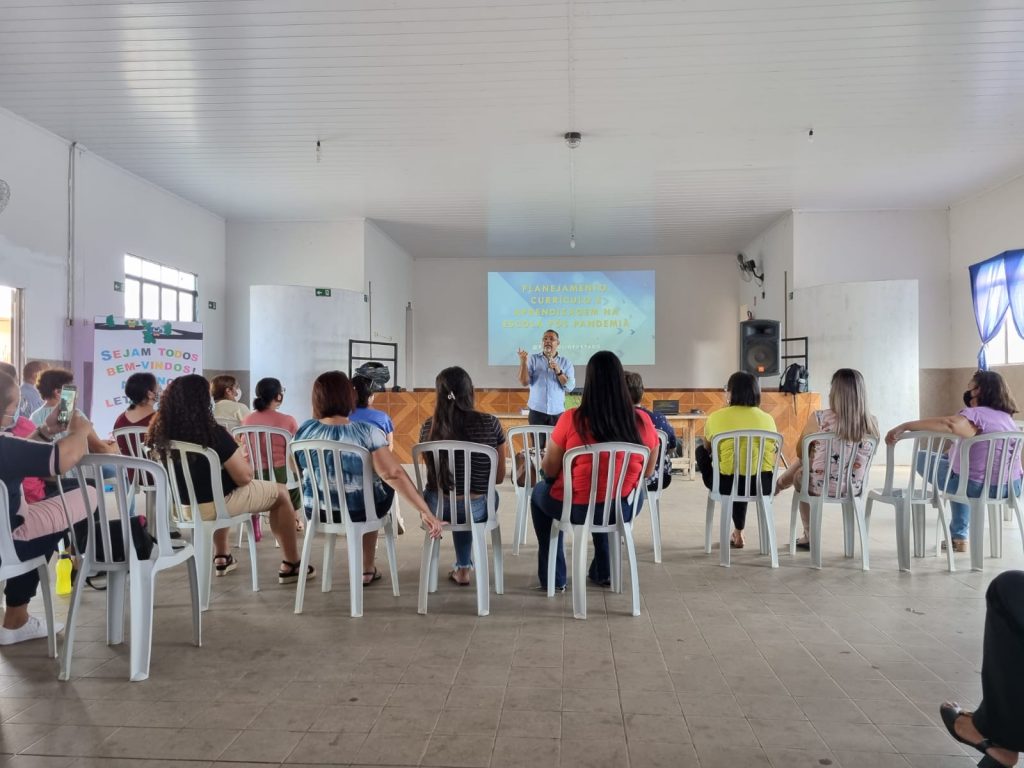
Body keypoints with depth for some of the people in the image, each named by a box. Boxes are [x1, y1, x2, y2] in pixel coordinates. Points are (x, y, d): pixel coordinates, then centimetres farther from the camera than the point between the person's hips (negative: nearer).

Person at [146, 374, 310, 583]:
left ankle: (222, 558, 41)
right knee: (280, 493, 12)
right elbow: (244, 477, -19)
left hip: (180, 506, 7)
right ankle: (291, 566, 16)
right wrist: (239, 457, 2)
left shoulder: (160, 432, -7)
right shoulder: (213, 433, -24)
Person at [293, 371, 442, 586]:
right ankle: (367, 569, 42)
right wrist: (425, 512, -27)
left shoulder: (304, 430, -9)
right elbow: (393, 474, -30)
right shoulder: (366, 432, -22)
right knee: (384, 486, 30)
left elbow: (297, 469, 8)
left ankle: (367, 568, 49)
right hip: (359, 511, -3)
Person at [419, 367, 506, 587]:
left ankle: (463, 567, 49)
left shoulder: (428, 427, -6)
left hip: (437, 508, 1)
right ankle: (463, 567, 45)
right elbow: (499, 477, -1)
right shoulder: (490, 424, -11)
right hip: (477, 509, -1)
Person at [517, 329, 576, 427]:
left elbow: (570, 387, -2)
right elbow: (524, 382, -5)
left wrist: (558, 371, -15)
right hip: (537, 411, -1)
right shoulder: (533, 359, 3)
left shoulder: (565, 362, 6)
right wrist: (523, 362, -16)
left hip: (557, 412, 1)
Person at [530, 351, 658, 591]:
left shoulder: (572, 419, -18)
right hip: (623, 509, 3)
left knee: (539, 492, 30)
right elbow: (647, 472, 5)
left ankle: (554, 578, 32)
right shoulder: (642, 421, -10)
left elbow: (549, 470, -7)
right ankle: (603, 572, 44)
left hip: (576, 509, -3)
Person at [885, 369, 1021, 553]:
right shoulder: (1007, 418, 11)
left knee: (922, 459, 9)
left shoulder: (976, 414, -15)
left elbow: (949, 424, -36)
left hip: (981, 487, -8)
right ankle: (959, 536, 35)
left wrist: (905, 426, -35)